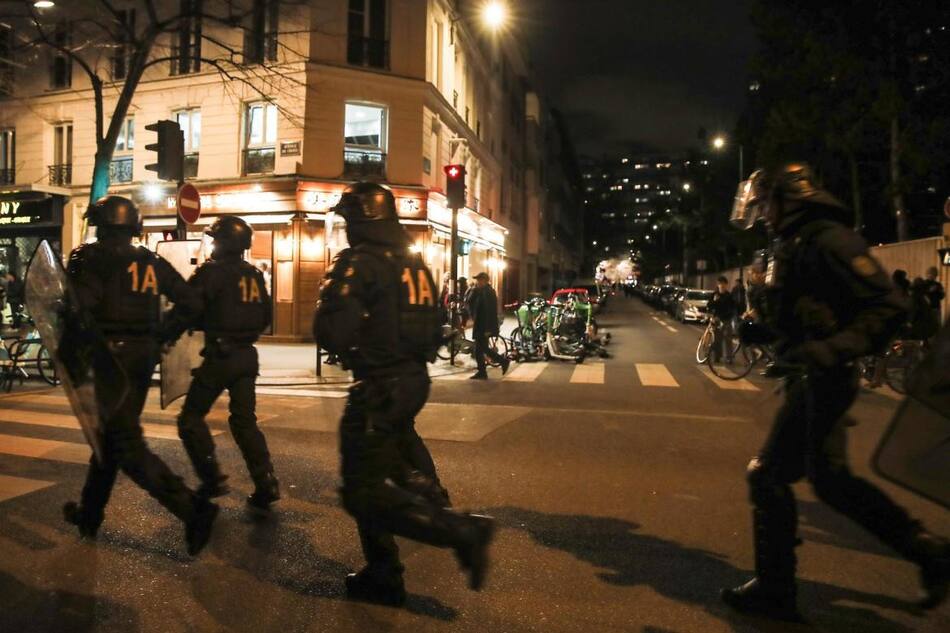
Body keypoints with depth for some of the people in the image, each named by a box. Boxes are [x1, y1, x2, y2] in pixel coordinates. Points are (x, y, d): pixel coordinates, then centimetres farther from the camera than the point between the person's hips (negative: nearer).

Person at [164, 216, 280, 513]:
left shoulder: (211, 271, -10)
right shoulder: (255, 275, 10)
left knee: (191, 418, 10)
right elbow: (265, 318, 17)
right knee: (245, 421, 11)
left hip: (220, 356, -6)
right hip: (247, 355, 6)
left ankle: (213, 479, 6)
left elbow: (185, 310, -13)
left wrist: (166, 339, -1)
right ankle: (266, 487, 7)